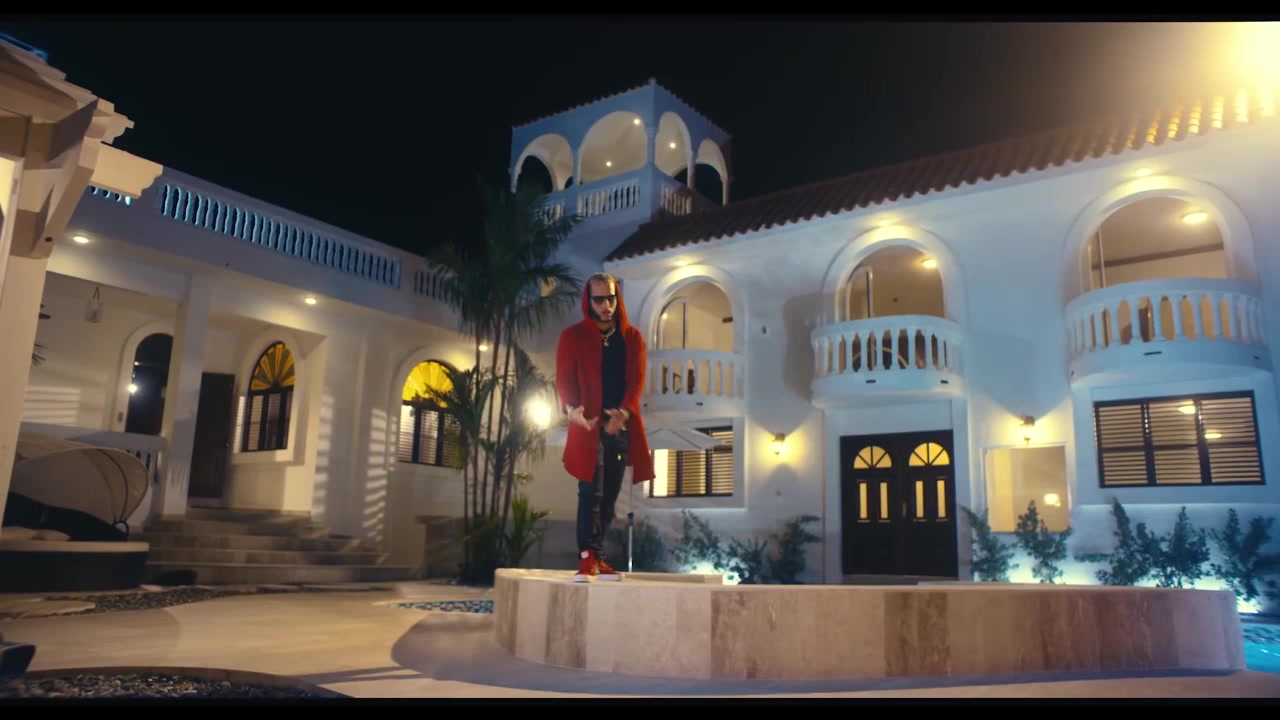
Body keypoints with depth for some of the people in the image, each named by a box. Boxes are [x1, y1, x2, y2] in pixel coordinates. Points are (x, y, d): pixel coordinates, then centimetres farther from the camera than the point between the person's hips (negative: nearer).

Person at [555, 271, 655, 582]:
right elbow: (564, 379, -5)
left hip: (621, 425, 4)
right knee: (591, 492, -11)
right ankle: (587, 559, -10)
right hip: (589, 424, -3)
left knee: (610, 494, 7)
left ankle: (596, 557, 16)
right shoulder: (573, 336, 3)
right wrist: (572, 408, -25)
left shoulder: (632, 337, 10)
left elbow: (636, 380, 1)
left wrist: (624, 412, -17)